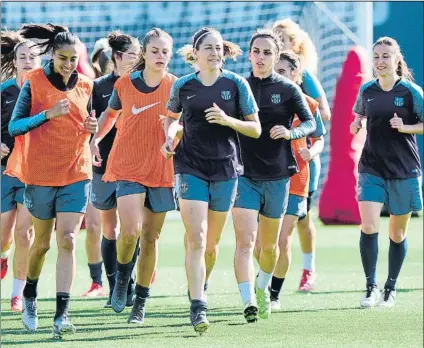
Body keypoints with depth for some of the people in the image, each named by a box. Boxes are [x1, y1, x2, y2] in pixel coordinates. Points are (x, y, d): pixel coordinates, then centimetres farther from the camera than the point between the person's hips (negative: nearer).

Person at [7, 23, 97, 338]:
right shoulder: (34, 82, -6)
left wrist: (92, 128, -4)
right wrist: (48, 114, -20)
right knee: (42, 242, 10)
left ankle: (63, 313, -15)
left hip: (76, 173, 2)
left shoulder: (85, 85, 5)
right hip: (39, 173, -2)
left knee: (67, 241, -11)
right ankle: (30, 295, 36)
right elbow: (14, 126, -7)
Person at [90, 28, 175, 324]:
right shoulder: (125, 84, 0)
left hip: (162, 171, 1)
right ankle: (122, 276, 12)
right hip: (127, 167, -1)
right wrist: (96, 138, 4)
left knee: (150, 238, 5)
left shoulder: (176, 87, -2)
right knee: (131, 230, -18)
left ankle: (141, 301, 17)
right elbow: (111, 113, 18)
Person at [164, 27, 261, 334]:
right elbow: (172, 117, 21)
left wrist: (228, 120, -15)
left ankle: (200, 289, 37)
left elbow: (255, 129, 2)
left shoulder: (236, 84, -1)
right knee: (196, 239, -14)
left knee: (212, 244, 11)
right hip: (191, 167, -1)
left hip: (225, 170, 1)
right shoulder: (183, 86, 2)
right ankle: (198, 307, -17)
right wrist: (170, 136, 0)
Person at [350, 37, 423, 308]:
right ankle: (371, 286, -4)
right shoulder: (366, 90, 4)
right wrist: (356, 124, 2)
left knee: (397, 234, 7)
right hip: (372, 168, 2)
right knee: (369, 227, -15)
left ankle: (391, 288, 23)